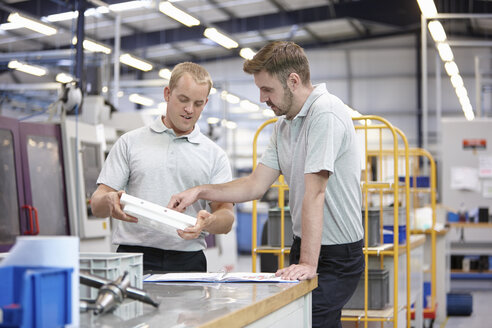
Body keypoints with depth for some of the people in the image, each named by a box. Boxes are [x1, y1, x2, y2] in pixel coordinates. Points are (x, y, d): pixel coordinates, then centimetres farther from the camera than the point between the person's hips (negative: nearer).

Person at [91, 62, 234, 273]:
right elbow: (96, 205, 7)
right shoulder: (130, 143, 12)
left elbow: (226, 218, 7)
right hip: (135, 257, -1)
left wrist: (207, 222, -16)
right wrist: (109, 202, -17)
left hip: (188, 262, 1)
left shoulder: (215, 155, 14)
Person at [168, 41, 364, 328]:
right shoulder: (283, 126, 12)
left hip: (337, 255, -8)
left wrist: (308, 264, -26)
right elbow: (256, 185, 13)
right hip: (303, 245, 8)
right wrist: (200, 192, 3)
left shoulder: (325, 113, -19)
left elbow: (314, 192, -24)